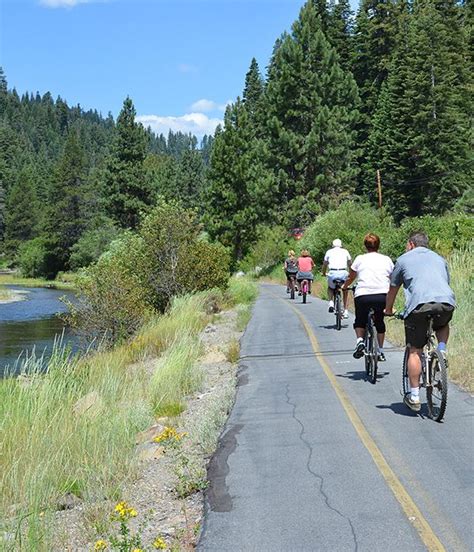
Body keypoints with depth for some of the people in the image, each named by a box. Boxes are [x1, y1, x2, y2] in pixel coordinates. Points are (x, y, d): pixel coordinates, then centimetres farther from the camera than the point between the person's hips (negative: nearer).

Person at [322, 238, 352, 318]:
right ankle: (345, 311, 16)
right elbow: (349, 263, 26)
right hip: (343, 273, 0)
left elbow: (325, 264, 23)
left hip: (332, 273, 0)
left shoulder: (329, 252, 17)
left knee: (330, 288, 27)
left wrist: (323, 273, 40)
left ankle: (331, 302, 1)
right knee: (345, 291, 21)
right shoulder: (345, 251, 19)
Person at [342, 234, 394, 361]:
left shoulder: (360, 259, 11)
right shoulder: (387, 259, 15)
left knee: (360, 321, 22)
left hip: (363, 296, -1)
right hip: (383, 296, 2)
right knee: (379, 321, 25)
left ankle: (360, 340, -3)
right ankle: (380, 351, 23)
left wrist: (344, 287, 41)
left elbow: (350, 278, 21)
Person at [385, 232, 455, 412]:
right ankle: (442, 350, 13)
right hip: (446, 302, 3)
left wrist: (388, 310, 44)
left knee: (414, 351, 7)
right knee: (443, 325, 38)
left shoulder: (404, 259, 21)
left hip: (419, 304, -3)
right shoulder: (439, 258, 31)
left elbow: (392, 290, 27)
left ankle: (414, 397, 8)